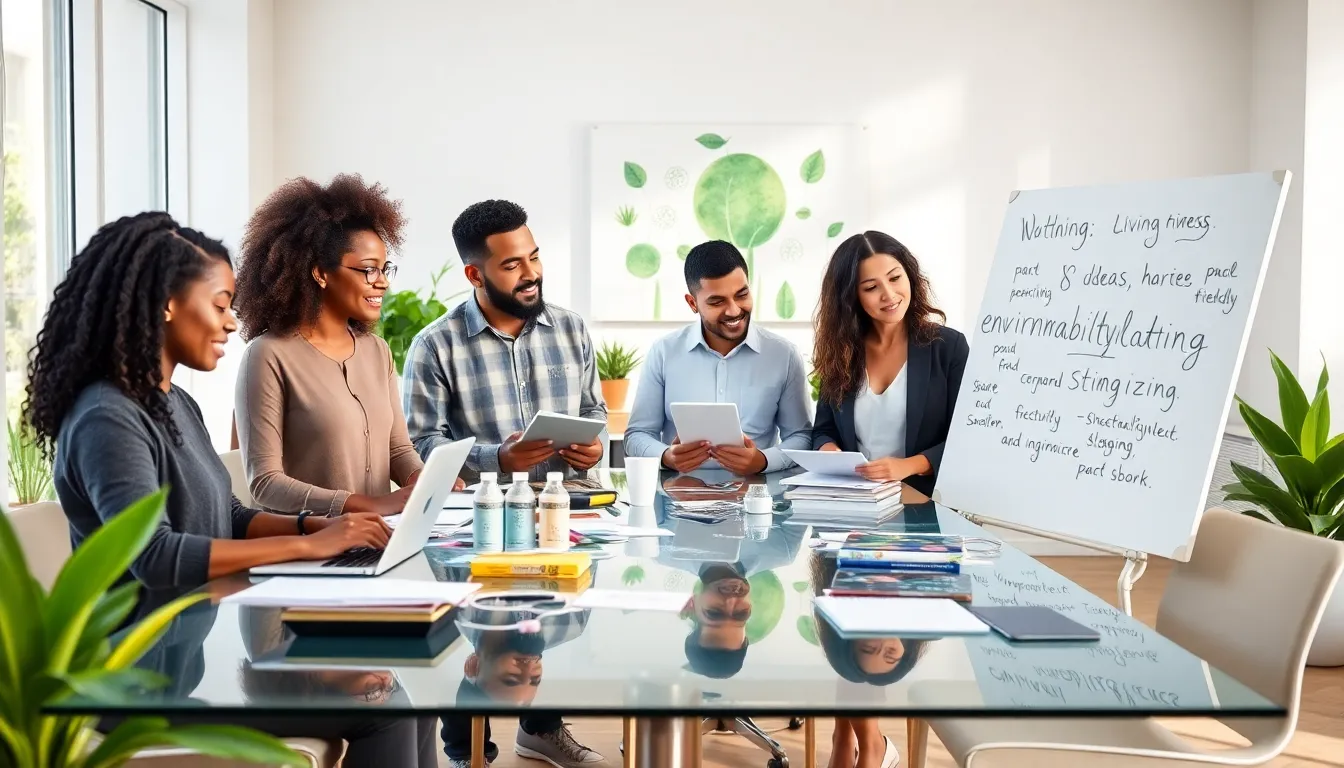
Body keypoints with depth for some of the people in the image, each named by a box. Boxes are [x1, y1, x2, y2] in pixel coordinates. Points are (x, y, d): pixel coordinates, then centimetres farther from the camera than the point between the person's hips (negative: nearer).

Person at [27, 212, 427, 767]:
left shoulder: (176, 404, 12)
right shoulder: (107, 419, -18)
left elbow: (227, 519, 17)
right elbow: (152, 556, -30)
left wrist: (318, 525, -1)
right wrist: (305, 546, -26)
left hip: (202, 641, 9)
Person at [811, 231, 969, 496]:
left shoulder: (949, 346, -1)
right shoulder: (841, 351, 9)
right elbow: (824, 430, 14)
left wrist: (908, 465, -19)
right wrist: (829, 451, -9)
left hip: (923, 500, -4)